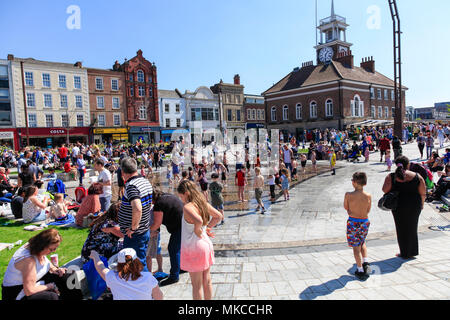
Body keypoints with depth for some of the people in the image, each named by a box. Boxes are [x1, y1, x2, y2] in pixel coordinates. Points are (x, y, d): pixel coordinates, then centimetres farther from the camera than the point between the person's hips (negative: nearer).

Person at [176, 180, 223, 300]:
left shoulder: (187, 207, -21)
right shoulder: (204, 203, 2)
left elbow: (199, 221, -38)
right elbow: (219, 216, 10)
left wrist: (197, 231, -19)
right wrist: (207, 228, 7)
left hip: (193, 248, -7)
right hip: (206, 245, 7)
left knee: (196, 284, 7)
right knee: (207, 280, 19)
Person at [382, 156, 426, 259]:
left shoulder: (391, 177, -12)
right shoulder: (417, 176, -8)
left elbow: (385, 190, -15)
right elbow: (423, 193, -4)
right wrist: (421, 204, 12)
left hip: (399, 206, -2)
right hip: (414, 205, 2)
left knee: (402, 229, 13)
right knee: (412, 228, 20)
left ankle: (405, 253, 22)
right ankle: (412, 252, 32)